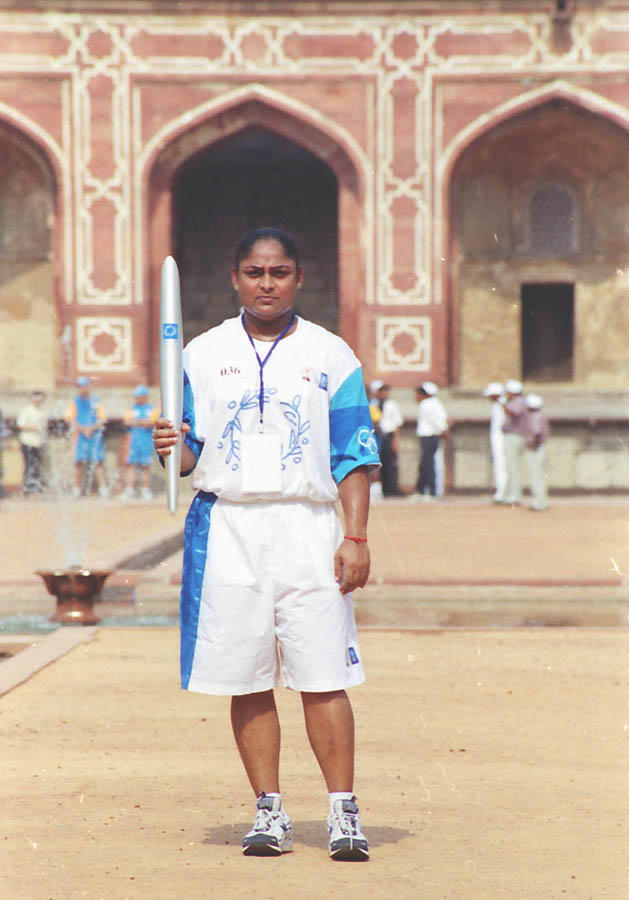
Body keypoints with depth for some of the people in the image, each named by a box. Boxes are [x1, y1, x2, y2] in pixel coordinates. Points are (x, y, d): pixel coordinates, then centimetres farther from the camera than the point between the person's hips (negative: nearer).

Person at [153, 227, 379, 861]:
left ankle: (343, 813, 0)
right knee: (246, 680, 3)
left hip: (309, 527, -1)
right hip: (226, 527, 2)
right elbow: (192, 454, 10)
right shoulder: (204, 355, 11)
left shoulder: (331, 356, 8)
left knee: (323, 679, -7)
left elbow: (353, 455, 5)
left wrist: (356, 536, -4)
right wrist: (170, 446, -13)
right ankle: (269, 812, 12)